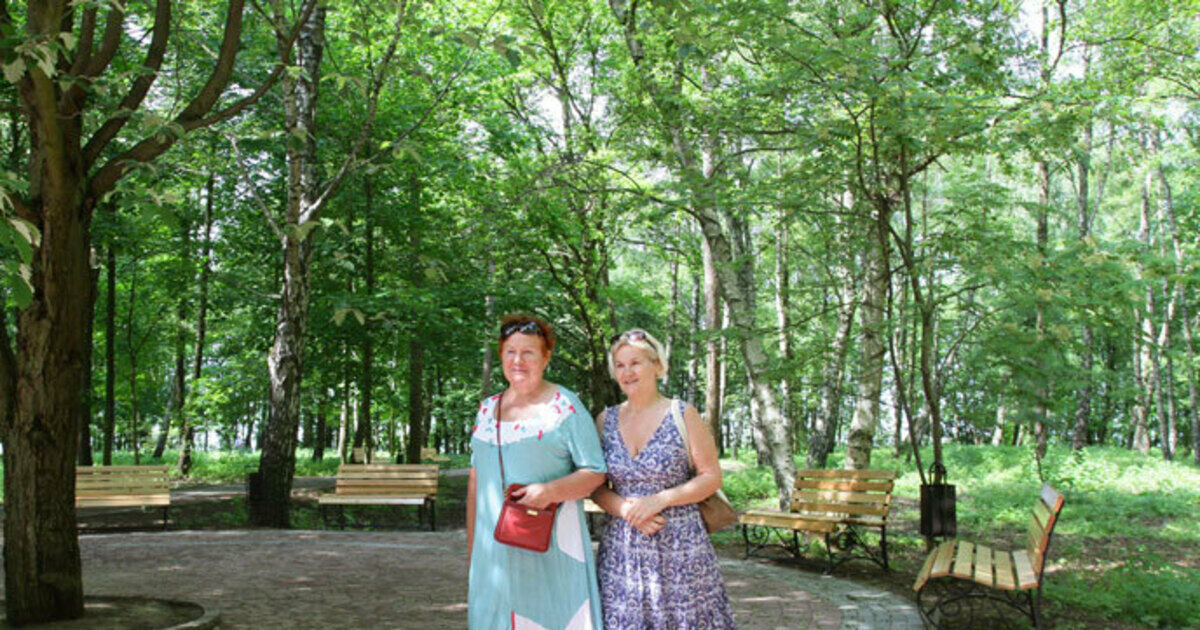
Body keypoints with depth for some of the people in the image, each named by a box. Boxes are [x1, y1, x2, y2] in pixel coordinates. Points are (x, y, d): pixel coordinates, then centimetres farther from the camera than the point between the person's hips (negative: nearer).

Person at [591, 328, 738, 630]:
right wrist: (627, 509, -11)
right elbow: (596, 486, 9)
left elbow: (712, 477, -2)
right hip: (621, 546, 3)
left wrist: (661, 499, -14)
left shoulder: (683, 415, -2)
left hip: (678, 545, -2)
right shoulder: (606, 420, 8)